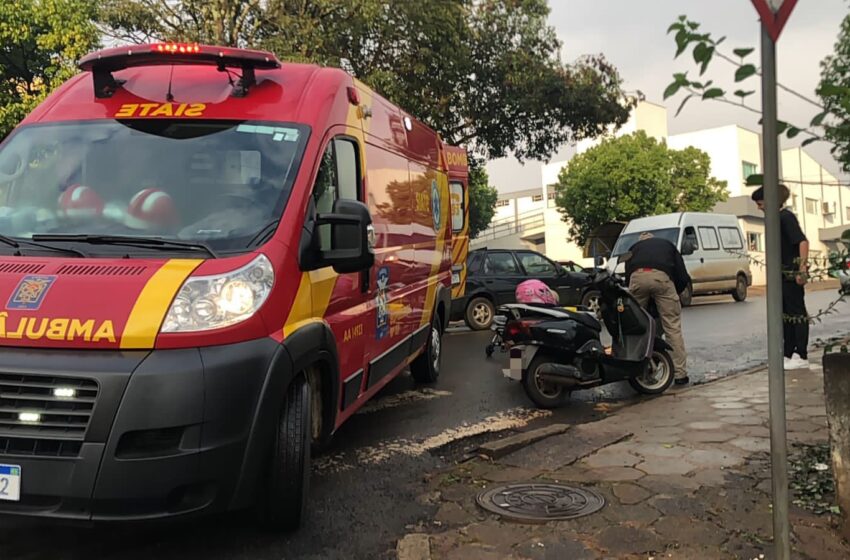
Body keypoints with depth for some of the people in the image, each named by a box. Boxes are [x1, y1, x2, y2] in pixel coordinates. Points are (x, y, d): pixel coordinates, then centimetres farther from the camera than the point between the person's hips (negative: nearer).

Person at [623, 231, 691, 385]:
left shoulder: (635, 247, 39)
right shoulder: (668, 245, 37)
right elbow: (683, 277, 26)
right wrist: (676, 292, 40)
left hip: (637, 277, 1)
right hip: (661, 276, -1)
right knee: (672, 327, 2)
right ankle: (680, 374, 1)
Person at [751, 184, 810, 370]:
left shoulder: (786, 217, -14)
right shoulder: (776, 218, 14)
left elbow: (802, 241, -24)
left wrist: (802, 268, -30)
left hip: (792, 274, -10)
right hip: (783, 274, 10)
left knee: (797, 313, -4)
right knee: (786, 314, 13)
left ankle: (802, 357, 0)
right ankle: (789, 354, 20)